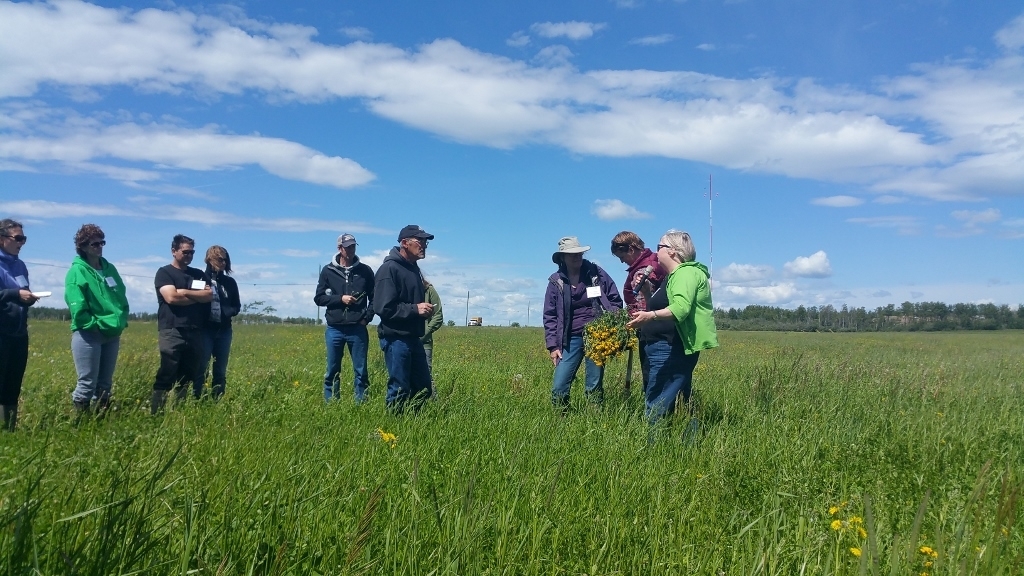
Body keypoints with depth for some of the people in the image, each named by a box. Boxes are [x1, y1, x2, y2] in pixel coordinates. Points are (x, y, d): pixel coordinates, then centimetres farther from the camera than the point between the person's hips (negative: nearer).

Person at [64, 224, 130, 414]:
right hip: (88, 334, -6)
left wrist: (122, 321, 3)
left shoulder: (109, 268, 14)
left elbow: (122, 297, 16)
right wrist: (96, 324, -15)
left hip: (112, 334, 6)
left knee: (105, 384, 11)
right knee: (87, 383, -4)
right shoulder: (77, 271, -5)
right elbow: (77, 308, -14)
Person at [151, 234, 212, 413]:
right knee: (166, 377, -9)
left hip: (195, 333, 5)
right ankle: (155, 414, -7)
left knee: (188, 378, 5)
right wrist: (198, 296, -1)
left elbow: (210, 296, 4)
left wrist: (185, 292, -7)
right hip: (172, 332, -5)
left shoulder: (199, 275, 18)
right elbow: (172, 297, -11)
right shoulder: (164, 273, 4)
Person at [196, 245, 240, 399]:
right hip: (205, 329, -4)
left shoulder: (230, 282, 10)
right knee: (201, 368, -4)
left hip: (224, 330, 4)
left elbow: (237, 306, 13)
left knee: (221, 370, 7)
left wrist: (229, 312, -5)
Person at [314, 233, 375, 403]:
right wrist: (340, 298, -10)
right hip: (334, 329, 1)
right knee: (332, 371, 7)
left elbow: (375, 298, 9)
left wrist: (367, 317, -4)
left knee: (361, 371, 2)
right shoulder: (328, 271, 5)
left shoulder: (365, 271, 4)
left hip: (358, 329, 0)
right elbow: (318, 298, 4)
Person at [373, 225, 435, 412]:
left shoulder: (414, 268, 15)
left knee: (423, 388, 12)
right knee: (399, 390, -3)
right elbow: (383, 308, -20)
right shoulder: (389, 269, -13)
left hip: (413, 338, 9)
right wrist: (415, 309, -20)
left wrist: (425, 309, 8)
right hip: (395, 339, -9)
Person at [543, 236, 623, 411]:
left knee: (595, 386, 6)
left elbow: (616, 300, 8)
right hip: (571, 338, 1)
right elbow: (550, 316, 7)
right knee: (559, 387, -4)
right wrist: (552, 346, 0)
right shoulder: (556, 281, 4)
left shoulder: (596, 273, 2)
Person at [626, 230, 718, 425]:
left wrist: (651, 316, -38)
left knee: (657, 405, -14)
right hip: (668, 347, 11)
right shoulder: (675, 276, 23)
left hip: (673, 349, -11)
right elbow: (659, 306, 22)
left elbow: (680, 308, -26)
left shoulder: (686, 272, -10)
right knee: (679, 404, 13)